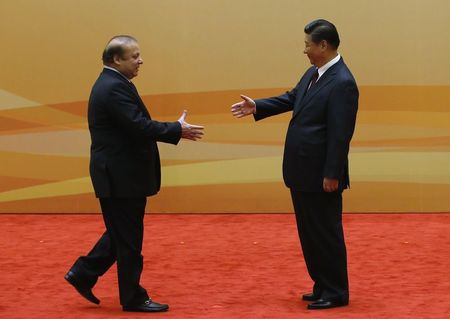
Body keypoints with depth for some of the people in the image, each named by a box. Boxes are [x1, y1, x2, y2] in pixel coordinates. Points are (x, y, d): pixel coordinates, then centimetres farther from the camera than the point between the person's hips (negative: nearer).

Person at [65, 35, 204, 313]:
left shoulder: (114, 84, 14)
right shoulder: (114, 88, -20)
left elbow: (135, 125, 15)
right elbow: (139, 126, -26)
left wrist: (174, 129, 7)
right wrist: (177, 130, -17)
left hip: (120, 175, 10)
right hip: (120, 177, -10)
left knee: (122, 235, 20)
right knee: (129, 240, 0)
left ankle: (84, 274, 24)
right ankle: (133, 298, 10)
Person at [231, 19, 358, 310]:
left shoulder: (342, 83, -20)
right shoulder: (313, 74, 9)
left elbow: (341, 134, -21)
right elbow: (291, 99, 24)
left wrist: (332, 175, -20)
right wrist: (257, 107, 16)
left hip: (321, 175, -9)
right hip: (302, 172, 9)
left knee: (326, 234, 1)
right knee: (309, 233, 16)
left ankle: (336, 293, 11)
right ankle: (323, 286, 26)